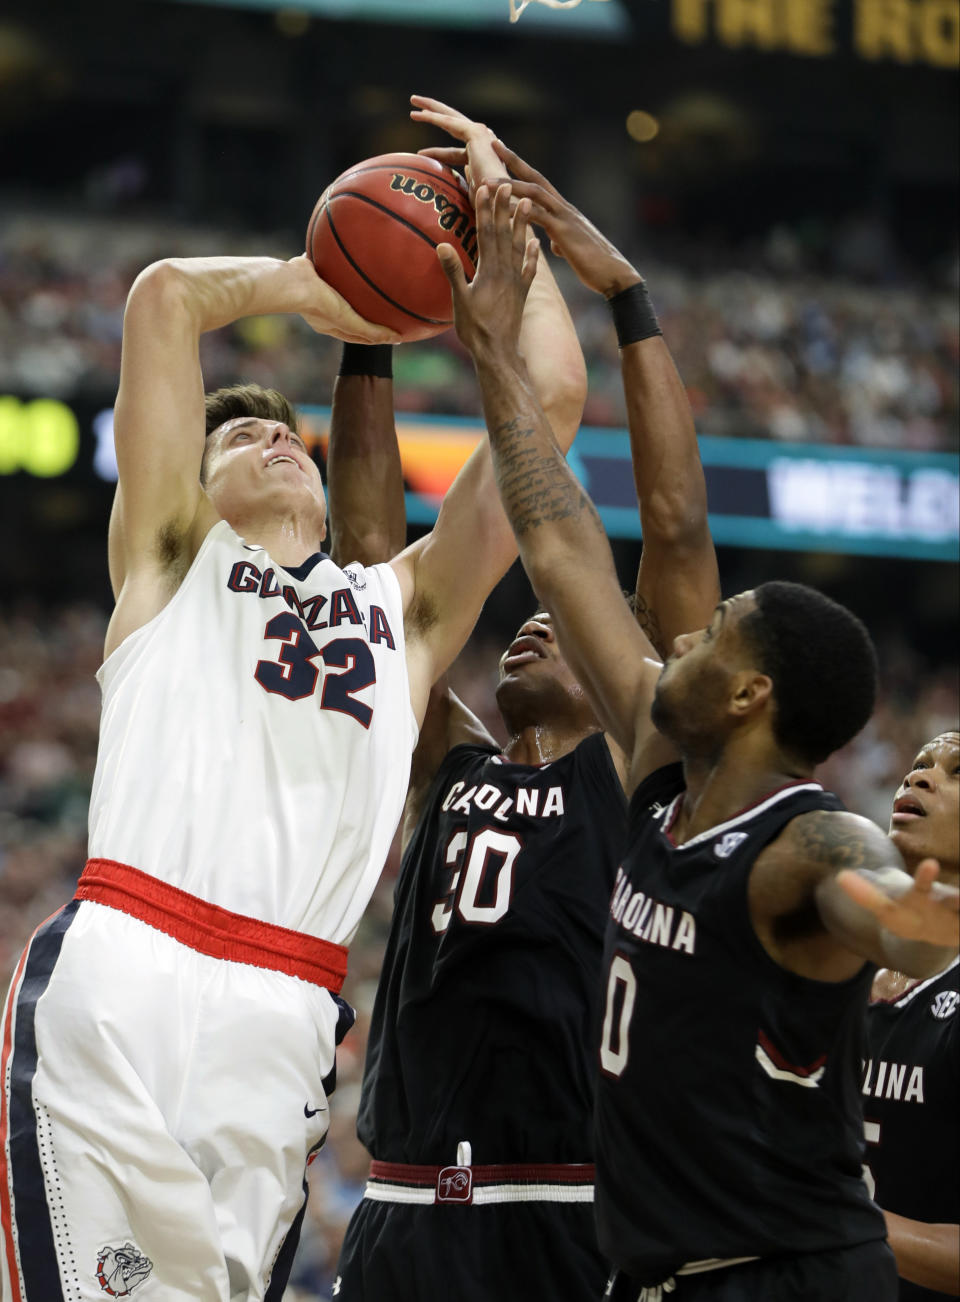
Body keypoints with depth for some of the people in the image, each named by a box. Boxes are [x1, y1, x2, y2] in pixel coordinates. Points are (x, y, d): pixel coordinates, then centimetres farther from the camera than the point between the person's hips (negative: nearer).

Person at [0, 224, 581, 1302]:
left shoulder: (404, 607, 28)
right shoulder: (174, 561, 21)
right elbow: (168, 295, 14)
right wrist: (317, 285, 28)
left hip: (279, 1021, 3)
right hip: (115, 978, -3)